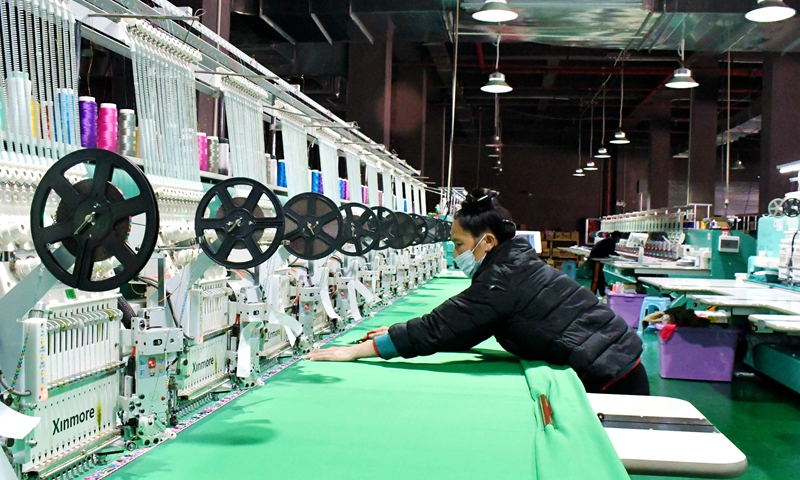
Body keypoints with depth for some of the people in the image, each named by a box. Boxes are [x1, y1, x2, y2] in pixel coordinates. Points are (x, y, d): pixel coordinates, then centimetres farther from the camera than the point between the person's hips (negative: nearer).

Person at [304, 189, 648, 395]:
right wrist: (403, 335, 12)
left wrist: (354, 351, -17)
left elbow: (436, 329, -21)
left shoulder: (504, 278, -19)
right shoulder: (519, 266, 9)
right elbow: (453, 325, 15)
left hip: (612, 381, -9)